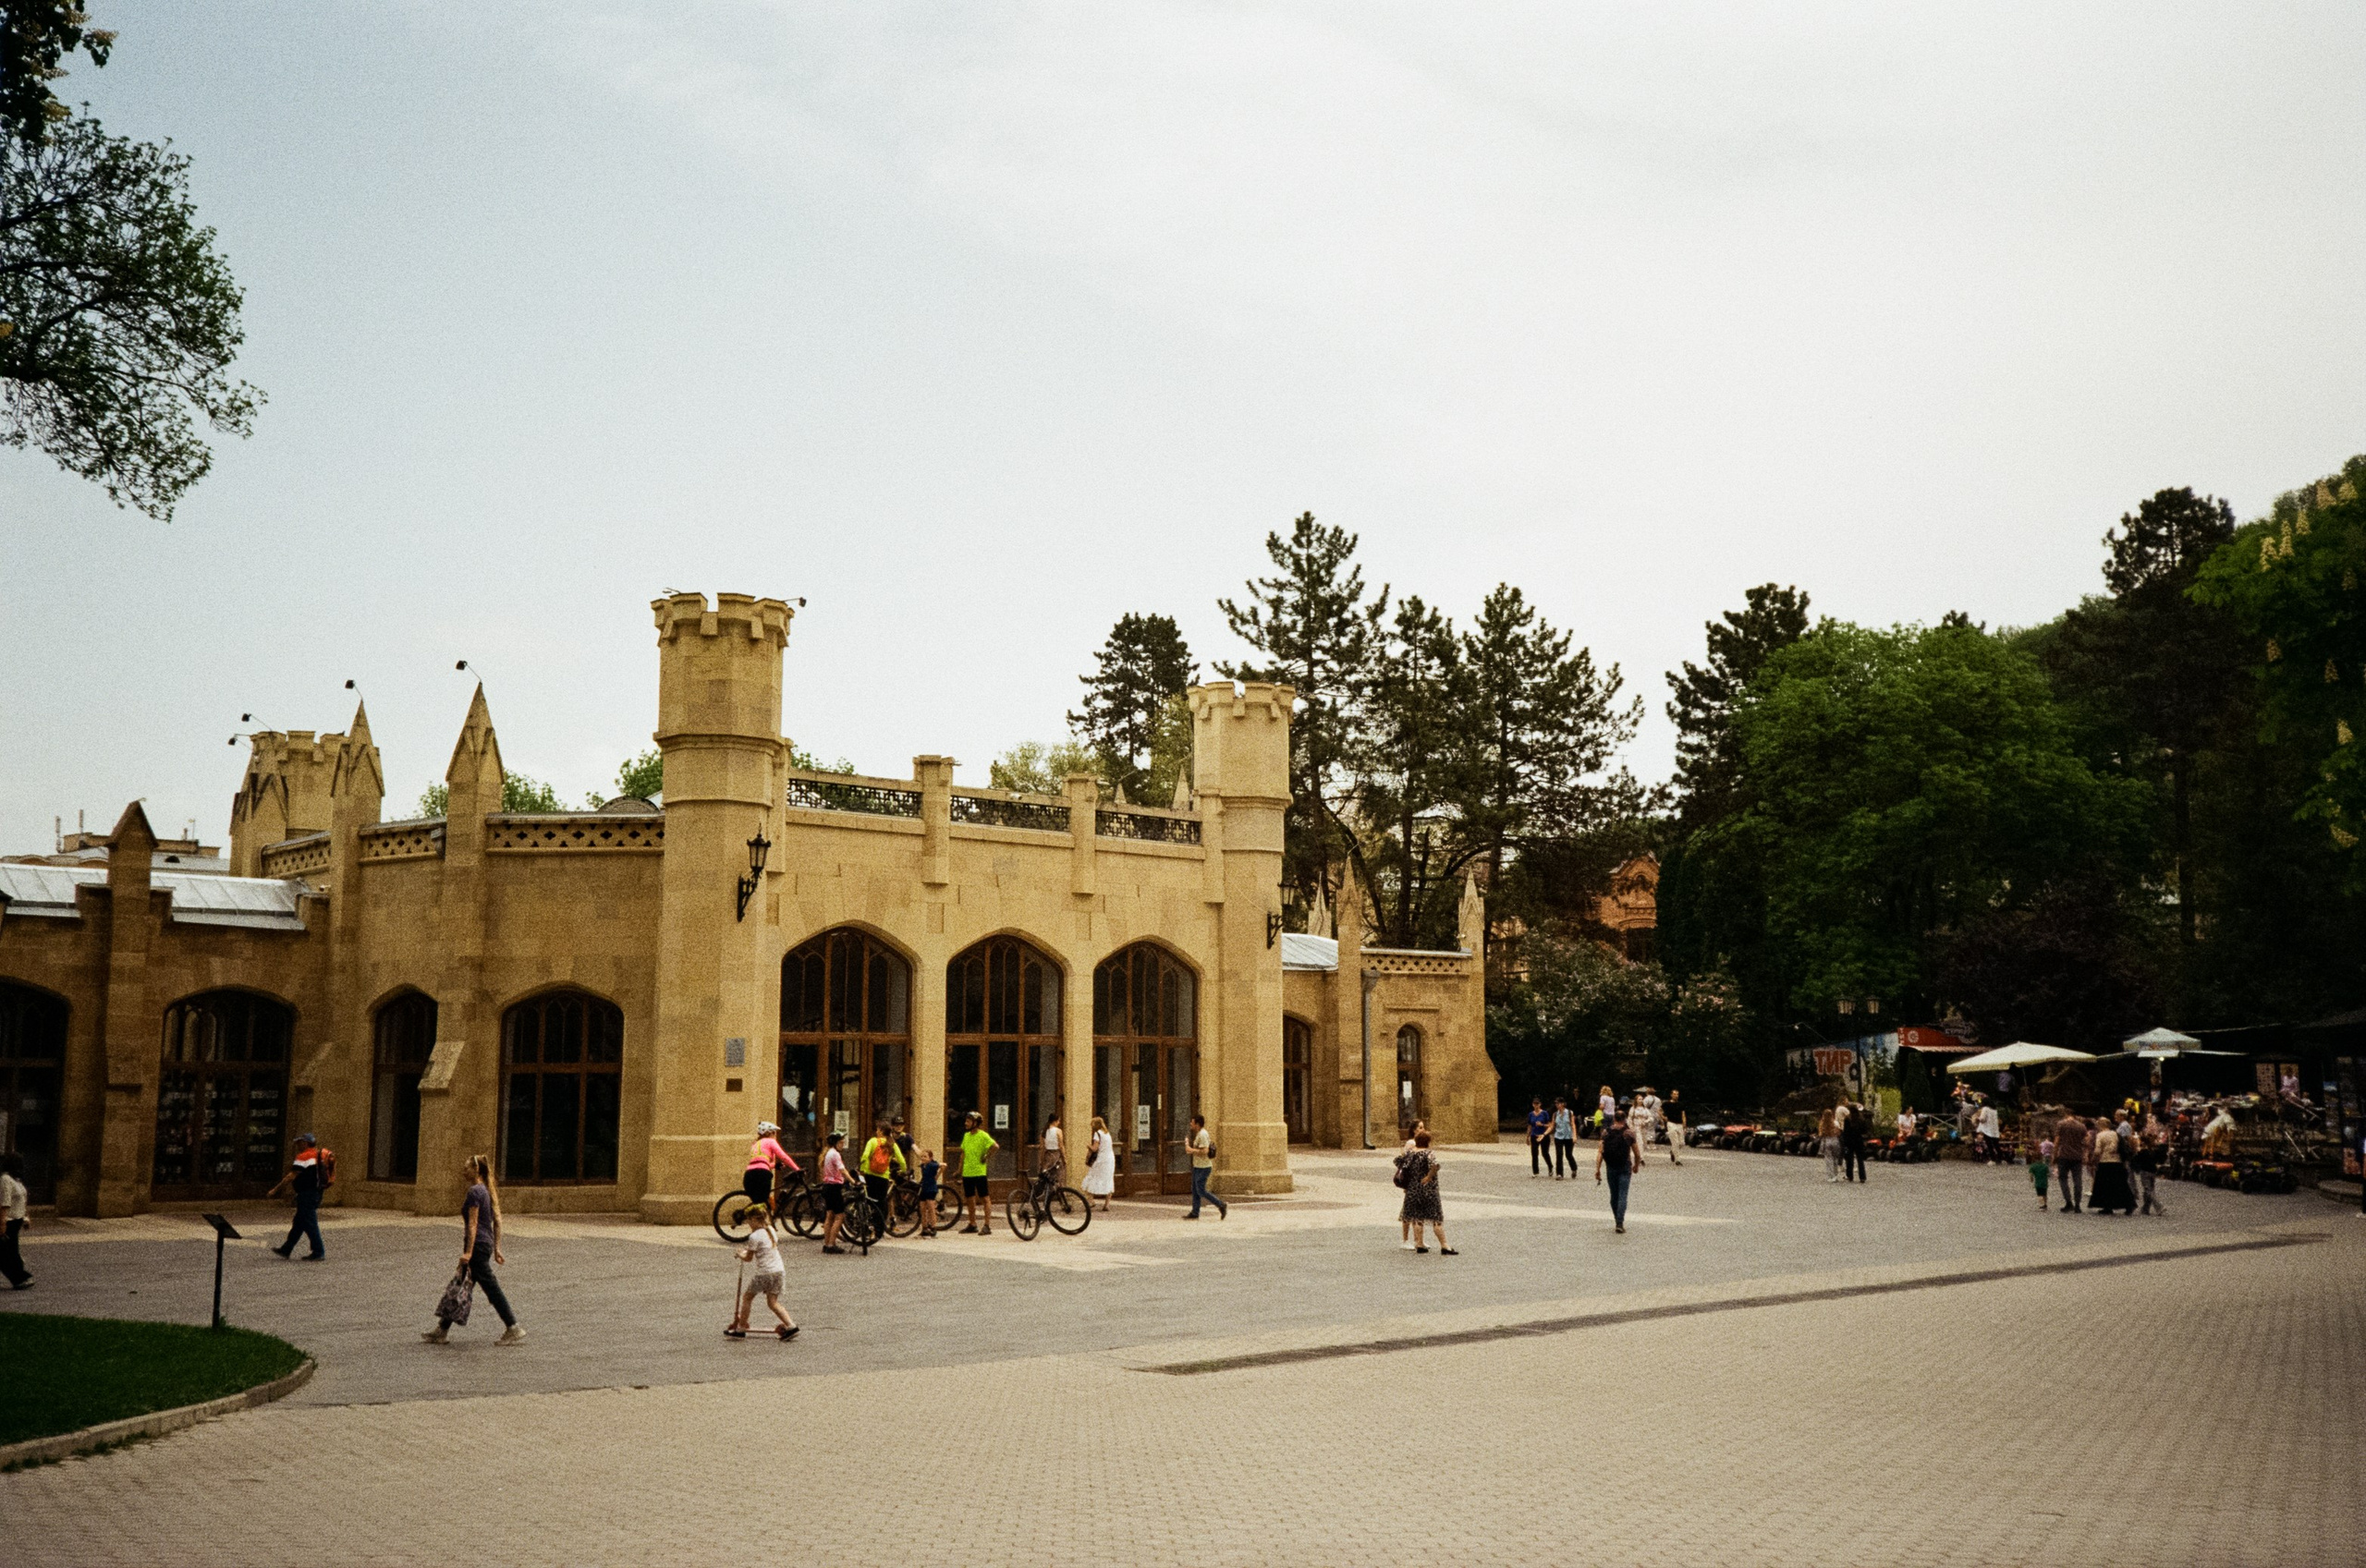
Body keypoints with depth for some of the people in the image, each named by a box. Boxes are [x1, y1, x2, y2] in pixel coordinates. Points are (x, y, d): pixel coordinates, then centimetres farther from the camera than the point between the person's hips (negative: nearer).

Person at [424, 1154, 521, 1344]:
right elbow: (497, 1222, 15)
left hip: (477, 1245, -10)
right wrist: (497, 1249, 17)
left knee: (491, 1288, -6)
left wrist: (468, 1252, -20)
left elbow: (473, 1223, -18)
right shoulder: (487, 1191, 13)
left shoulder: (474, 1191, -13)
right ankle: (442, 1330, 19)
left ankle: (513, 1329, -5)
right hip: (487, 1245, 10)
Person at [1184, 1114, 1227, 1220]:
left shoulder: (1202, 1135, -19)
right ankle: (1194, 1213, 12)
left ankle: (1221, 1205, 1)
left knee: (1201, 1191, -7)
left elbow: (1205, 1151, -27)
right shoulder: (1200, 1134, 12)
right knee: (1195, 1190, 10)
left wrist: (1191, 1150, -17)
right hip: (1198, 1167, 10)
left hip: (1203, 1168, -10)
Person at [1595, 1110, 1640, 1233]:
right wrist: (1636, 1166, 17)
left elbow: (1600, 1152, -6)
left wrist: (1597, 1169, -5)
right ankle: (1620, 1223, -13)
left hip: (1611, 1168, 2)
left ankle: (1617, 1220, 26)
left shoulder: (1606, 1132, -1)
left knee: (1613, 1195, 16)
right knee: (1622, 1196, -3)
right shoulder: (1629, 1134, -6)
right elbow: (1637, 1154, 0)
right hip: (1625, 1168, -2)